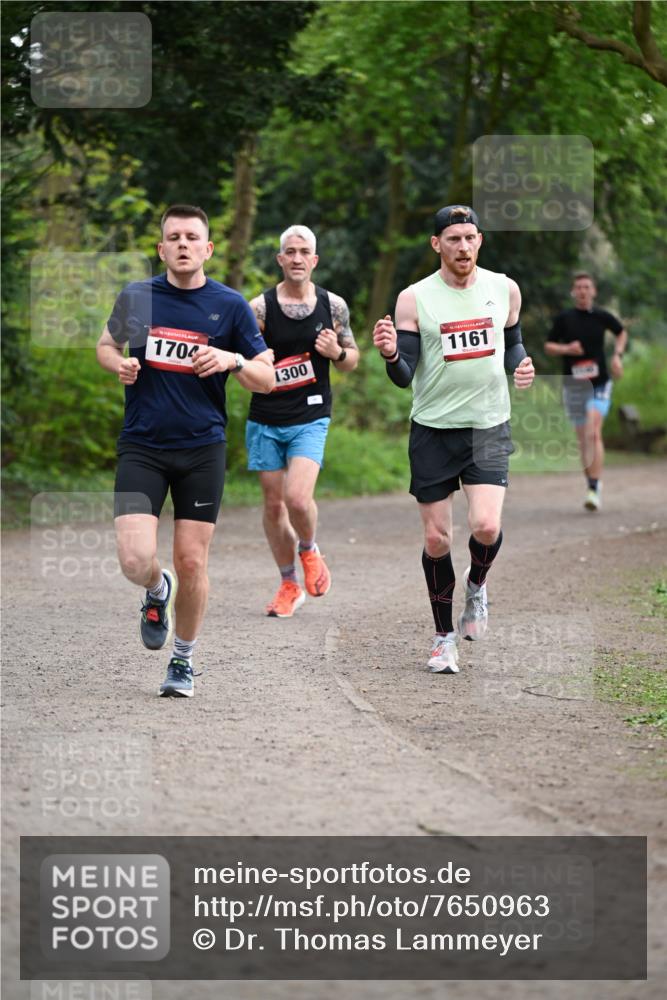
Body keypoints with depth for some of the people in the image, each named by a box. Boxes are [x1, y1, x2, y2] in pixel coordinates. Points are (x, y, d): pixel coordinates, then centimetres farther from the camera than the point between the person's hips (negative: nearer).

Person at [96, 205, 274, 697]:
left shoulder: (230, 305, 0)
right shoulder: (136, 297, 2)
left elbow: (267, 379, 3)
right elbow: (106, 344, 20)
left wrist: (233, 360, -17)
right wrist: (119, 364, -3)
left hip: (202, 449, 0)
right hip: (142, 448, 0)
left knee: (192, 563, 1)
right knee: (136, 559, -13)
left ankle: (184, 660, 23)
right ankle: (158, 592, 24)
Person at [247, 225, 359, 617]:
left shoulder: (333, 306, 2)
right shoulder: (260, 307, -4)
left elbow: (352, 360, 12)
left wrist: (337, 353, -10)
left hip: (310, 420, -1)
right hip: (265, 421, 1)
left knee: (298, 497, -19)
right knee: (274, 503, 7)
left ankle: (310, 551, 13)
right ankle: (290, 584, 24)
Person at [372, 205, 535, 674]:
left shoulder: (505, 289, 3)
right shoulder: (414, 299, -5)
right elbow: (404, 377, -6)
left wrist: (521, 363, -1)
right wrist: (391, 355, -28)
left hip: (489, 428, 1)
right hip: (433, 430, -1)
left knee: (486, 526, -17)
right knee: (436, 538, 3)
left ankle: (476, 584, 17)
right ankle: (444, 637, 20)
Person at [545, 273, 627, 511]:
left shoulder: (602, 317, 1)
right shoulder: (564, 319, 0)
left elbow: (622, 332, 20)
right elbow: (548, 346, 7)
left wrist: (618, 355, 4)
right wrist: (565, 349, -13)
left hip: (599, 385, -2)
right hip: (573, 386, 2)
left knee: (593, 433, -19)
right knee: (583, 440, 7)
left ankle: (594, 489, -22)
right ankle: (591, 485, 22)